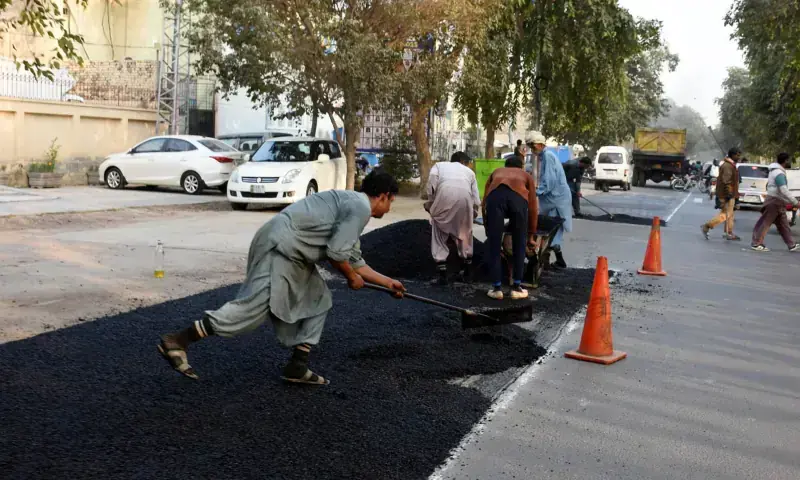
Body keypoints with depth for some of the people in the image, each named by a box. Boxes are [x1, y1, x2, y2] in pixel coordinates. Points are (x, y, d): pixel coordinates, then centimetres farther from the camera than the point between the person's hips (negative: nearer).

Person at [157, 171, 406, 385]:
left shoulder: (351, 205, 26)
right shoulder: (359, 207, -7)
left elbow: (354, 260, 32)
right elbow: (336, 253, -14)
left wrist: (389, 282, 38)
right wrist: (352, 278, 5)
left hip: (291, 251, 11)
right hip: (281, 246, -11)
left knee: (317, 300, 15)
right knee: (254, 307, -14)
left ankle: (297, 366, 13)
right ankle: (176, 341, -11)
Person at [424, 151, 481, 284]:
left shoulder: (439, 165, 32)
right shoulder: (469, 171, 36)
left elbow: (432, 179, 7)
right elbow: (476, 200, 26)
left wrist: (430, 202, 14)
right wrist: (473, 215, 42)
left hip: (444, 195, -2)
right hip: (465, 196, 2)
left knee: (439, 233, 16)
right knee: (465, 232, 24)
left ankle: (442, 273, 11)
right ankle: (467, 272, 34)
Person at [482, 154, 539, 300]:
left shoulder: (496, 172, 41)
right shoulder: (526, 176, 38)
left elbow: (484, 201, 34)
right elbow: (533, 208, 32)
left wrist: (488, 231, 40)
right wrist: (531, 235, 39)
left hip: (495, 195, 0)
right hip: (518, 197, 0)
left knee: (494, 246, 12)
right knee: (519, 246, 16)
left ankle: (496, 288, 17)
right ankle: (516, 287, 21)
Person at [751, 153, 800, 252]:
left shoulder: (778, 171, 14)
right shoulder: (779, 174, -18)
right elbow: (784, 191, -25)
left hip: (778, 202, 10)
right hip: (774, 202, -10)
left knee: (783, 225, 11)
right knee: (765, 223, -4)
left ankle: (792, 245, 16)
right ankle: (756, 244, 1)